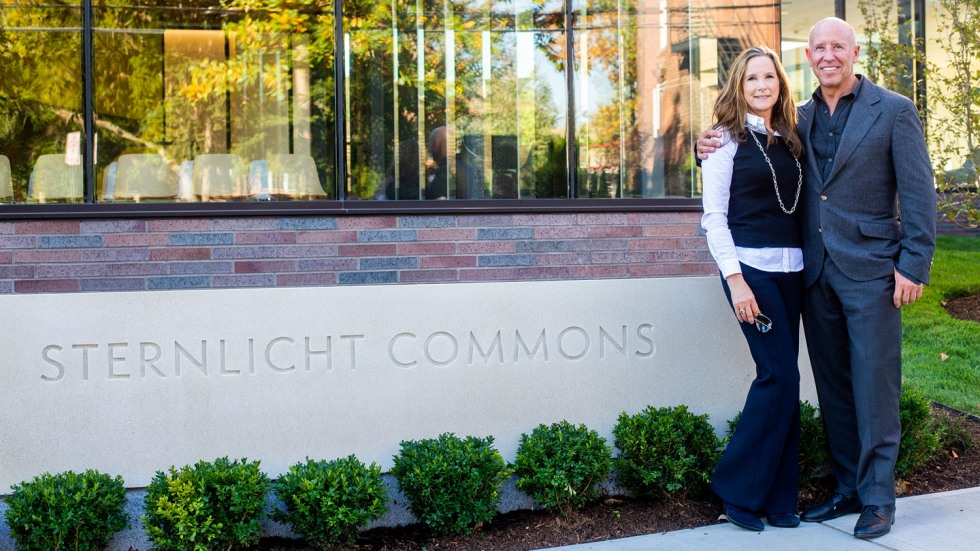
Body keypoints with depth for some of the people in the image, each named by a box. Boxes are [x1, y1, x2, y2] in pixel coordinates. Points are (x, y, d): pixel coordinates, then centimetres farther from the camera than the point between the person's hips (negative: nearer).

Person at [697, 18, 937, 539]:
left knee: (873, 385, -1)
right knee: (833, 387, 12)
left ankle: (877, 497, 11)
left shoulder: (893, 110, -2)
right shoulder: (799, 119, 11)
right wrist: (710, 148, 0)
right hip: (816, 272, 5)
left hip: (870, 270, -5)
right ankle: (847, 488, 24)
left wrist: (913, 265, -12)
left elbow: (918, 193, -4)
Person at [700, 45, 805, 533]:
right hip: (750, 268, -6)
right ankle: (737, 489, 2)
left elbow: (798, 207, 17)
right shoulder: (728, 139, -2)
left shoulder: (789, 139, 15)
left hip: (791, 269, 6)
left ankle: (777, 497, 12)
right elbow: (713, 216, -6)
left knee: (782, 379, 4)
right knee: (779, 374, -11)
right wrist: (735, 279, -14)